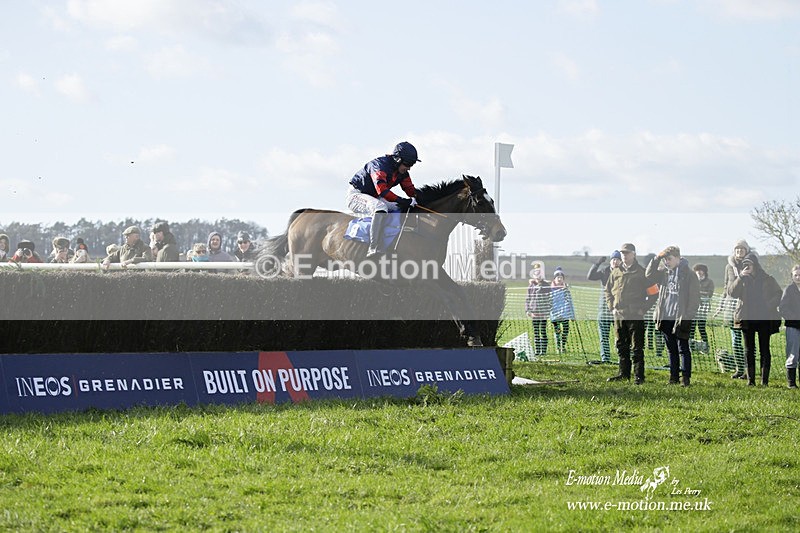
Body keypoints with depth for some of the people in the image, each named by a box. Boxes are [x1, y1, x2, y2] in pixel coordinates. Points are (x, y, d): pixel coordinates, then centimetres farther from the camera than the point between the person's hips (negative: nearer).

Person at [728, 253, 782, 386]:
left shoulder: (767, 279, 2)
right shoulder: (741, 279, 6)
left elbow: (778, 294, 7)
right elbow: (732, 292, -8)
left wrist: (770, 305, -9)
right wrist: (740, 277, -17)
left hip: (764, 319, -2)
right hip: (747, 318, 2)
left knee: (764, 349, -1)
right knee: (749, 349, 4)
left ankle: (765, 379, 0)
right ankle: (750, 379, 8)